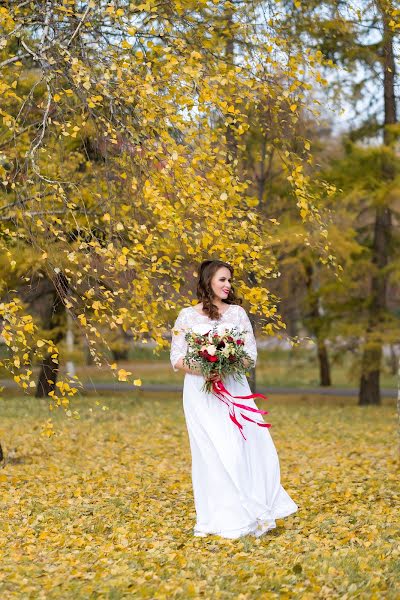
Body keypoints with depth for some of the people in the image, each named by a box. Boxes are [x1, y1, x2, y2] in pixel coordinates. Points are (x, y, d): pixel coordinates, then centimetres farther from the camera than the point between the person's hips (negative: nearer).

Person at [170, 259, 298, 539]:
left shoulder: (237, 312, 8)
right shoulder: (187, 316, 5)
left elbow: (251, 353, 7)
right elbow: (177, 358, 4)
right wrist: (200, 369, -15)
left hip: (233, 387, 1)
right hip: (201, 392, -1)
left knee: (243, 448, -7)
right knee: (211, 451, -3)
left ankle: (249, 514, 2)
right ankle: (217, 519, 4)